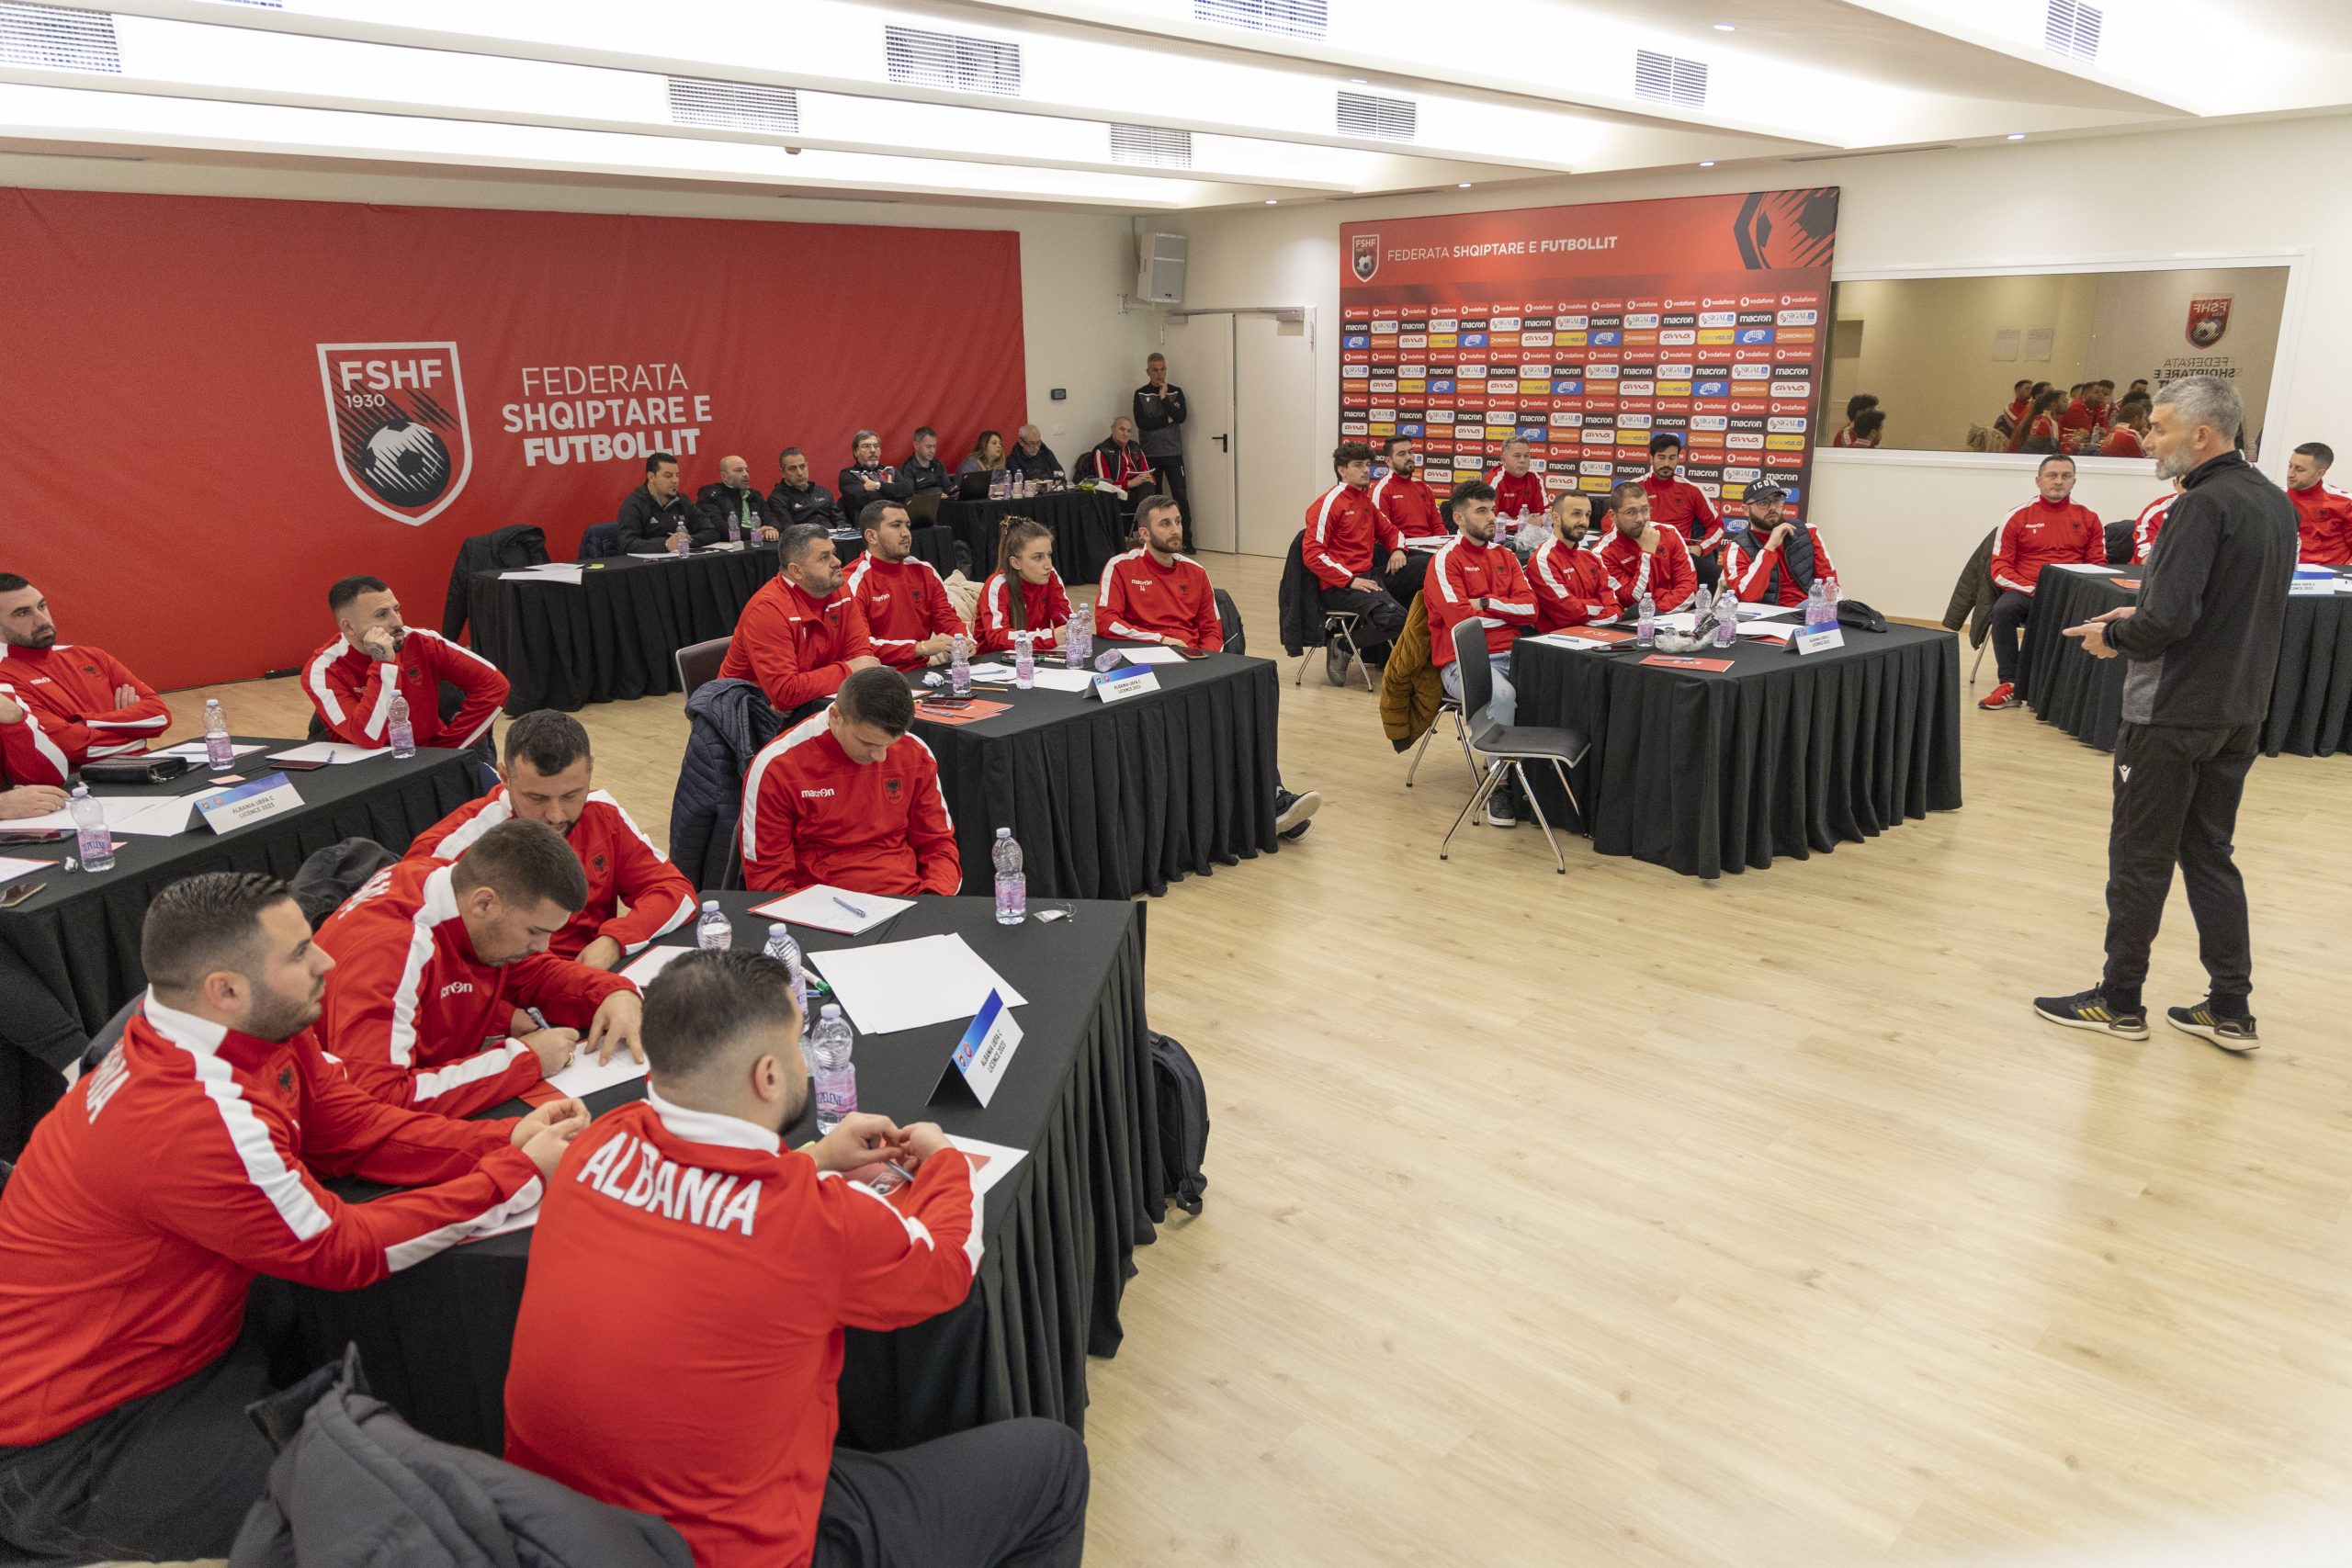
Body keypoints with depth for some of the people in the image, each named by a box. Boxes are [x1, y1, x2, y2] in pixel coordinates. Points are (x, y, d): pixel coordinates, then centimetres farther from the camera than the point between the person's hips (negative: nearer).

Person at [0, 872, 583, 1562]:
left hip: (175, 1349, 8)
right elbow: (342, 1250, -23)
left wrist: (508, 1140, -13)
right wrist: (520, 1173, -17)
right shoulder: (191, 1118, -32)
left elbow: (360, 1130, 0)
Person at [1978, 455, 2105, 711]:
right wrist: (2032, 590, -14)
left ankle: (2020, 687, -24)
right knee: (2003, 609, -34)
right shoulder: (2018, 517, 7)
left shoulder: (2088, 518, 12)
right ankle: (2009, 684, -27)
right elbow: (2000, 567, 2)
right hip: (2025, 591, 0)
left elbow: (2098, 565, 10)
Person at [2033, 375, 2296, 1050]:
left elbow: (2168, 620, -25)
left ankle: (2119, 1003, 15)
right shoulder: (2274, 502, 10)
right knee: (2210, 855, 16)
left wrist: (2115, 635, -6)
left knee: (2140, 859, 4)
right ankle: (2230, 1011, 20)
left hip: (2173, 714, -9)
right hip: (2240, 710, 9)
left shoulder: (2202, 506, -19)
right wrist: (2140, 615, 12)